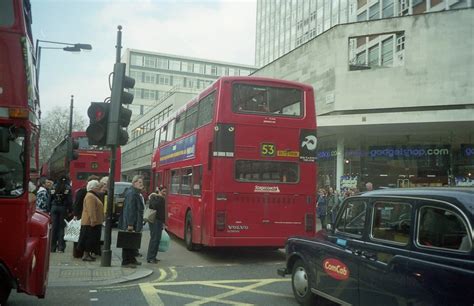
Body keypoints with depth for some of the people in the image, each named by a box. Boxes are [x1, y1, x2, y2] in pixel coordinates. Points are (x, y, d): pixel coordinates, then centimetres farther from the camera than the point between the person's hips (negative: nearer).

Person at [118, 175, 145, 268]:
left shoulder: (138, 193, 13)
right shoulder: (131, 193, -18)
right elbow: (130, 209, -23)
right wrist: (130, 224, -25)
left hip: (136, 223, 10)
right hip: (131, 223, -10)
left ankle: (132, 259, 29)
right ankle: (126, 261, 7)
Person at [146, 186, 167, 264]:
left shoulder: (162, 199, 17)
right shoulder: (154, 197, -8)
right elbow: (155, 205, -29)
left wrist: (163, 221, 18)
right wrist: (160, 197, -21)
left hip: (160, 220, 9)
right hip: (154, 220, -9)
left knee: (158, 239, 9)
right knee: (154, 238, -10)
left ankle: (153, 257, 17)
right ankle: (150, 258, -6)